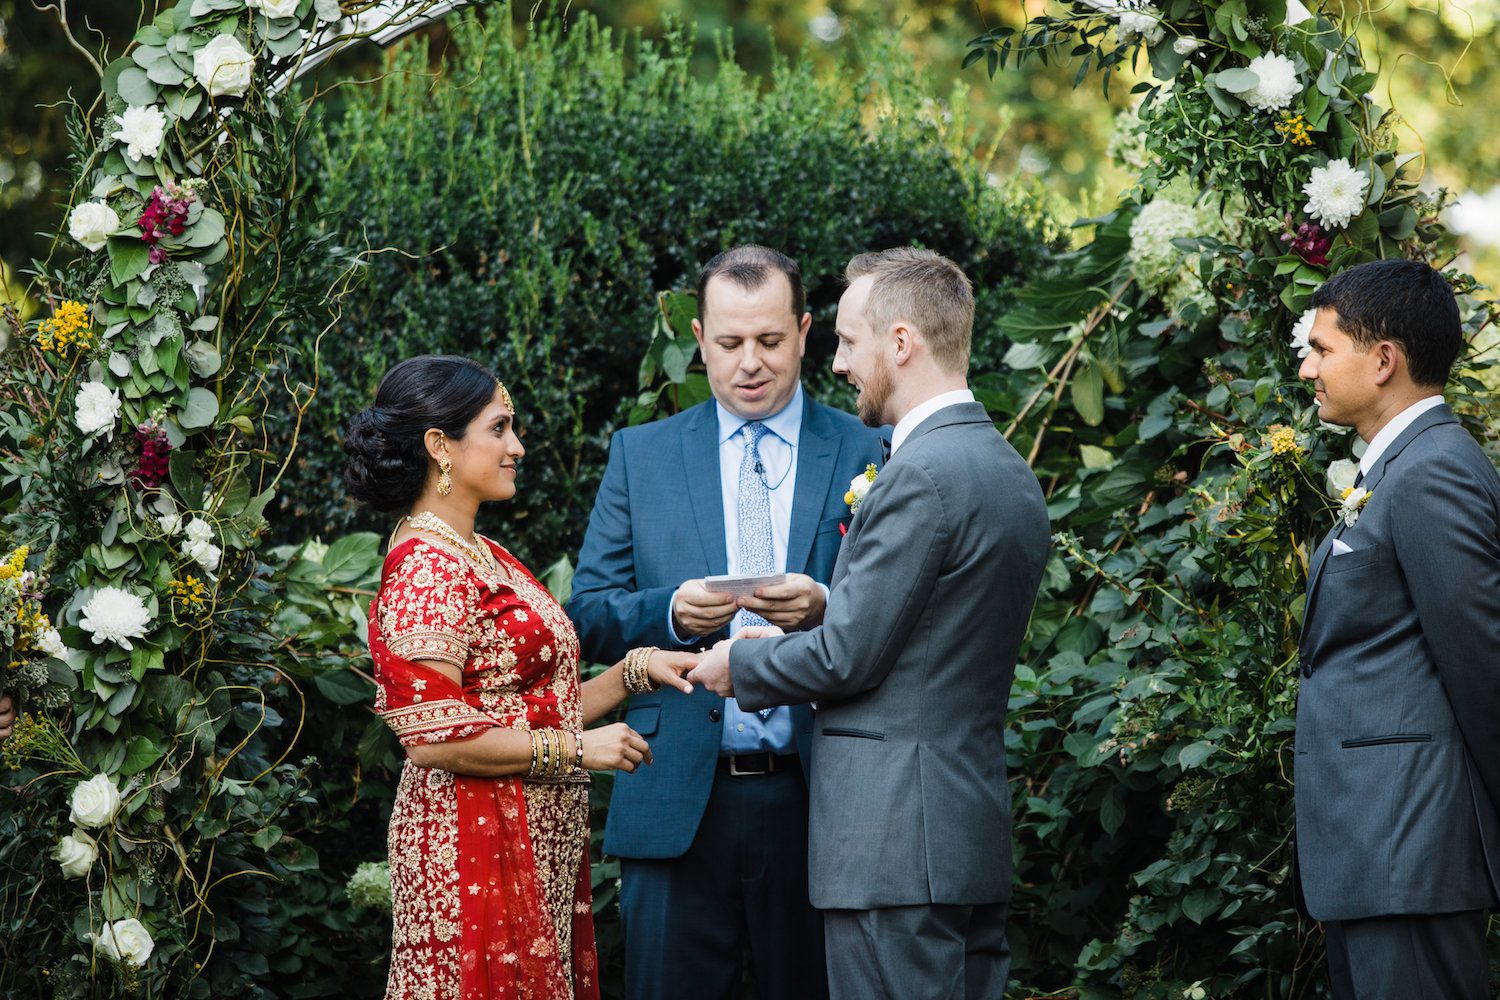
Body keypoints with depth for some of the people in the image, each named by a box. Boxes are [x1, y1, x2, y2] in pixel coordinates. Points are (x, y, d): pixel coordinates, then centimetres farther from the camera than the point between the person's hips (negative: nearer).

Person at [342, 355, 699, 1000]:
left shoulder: (485, 558, 16)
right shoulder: (426, 568, -14)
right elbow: (433, 736, -21)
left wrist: (637, 671, 6)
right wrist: (578, 749, -16)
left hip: (540, 844, 9)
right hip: (474, 846, -9)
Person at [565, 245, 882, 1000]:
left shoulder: (864, 456, 5)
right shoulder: (640, 456, 10)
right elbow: (588, 618, 6)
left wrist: (825, 608, -19)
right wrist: (670, 612, -14)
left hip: (814, 798, -1)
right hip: (677, 805, 1)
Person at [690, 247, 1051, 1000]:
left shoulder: (921, 474, -15)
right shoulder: (1011, 475, 14)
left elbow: (848, 657, -15)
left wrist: (742, 663, 3)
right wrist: (793, 639, 19)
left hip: (896, 841, -9)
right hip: (976, 832, 9)